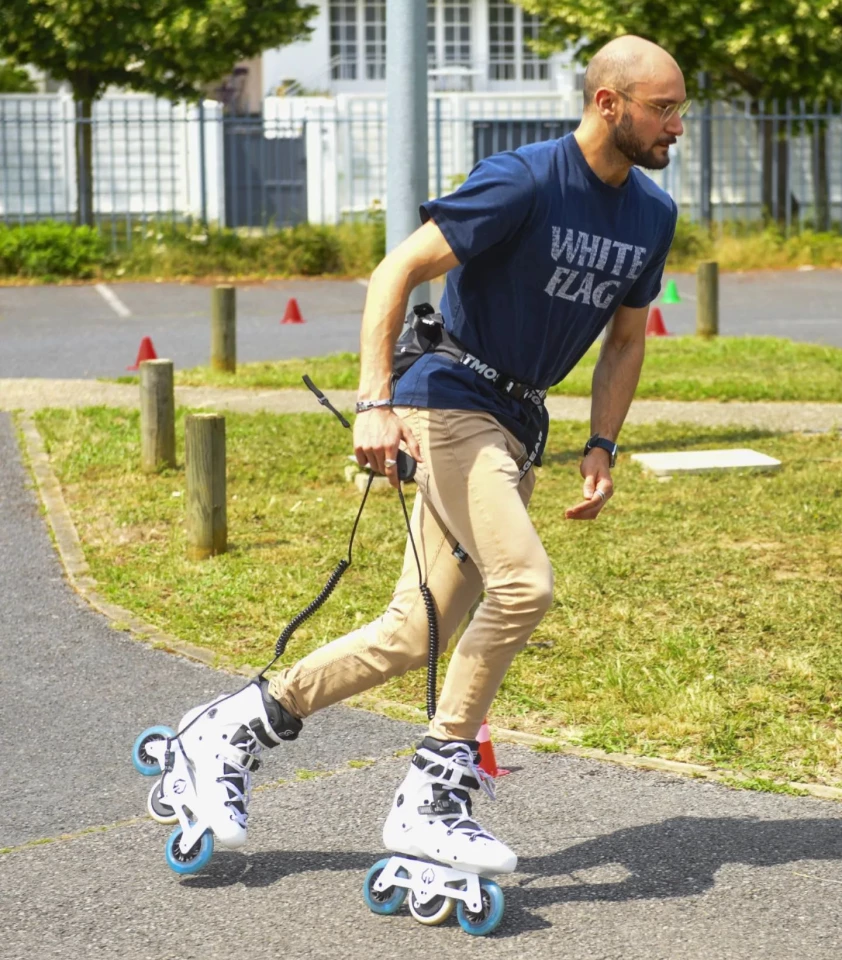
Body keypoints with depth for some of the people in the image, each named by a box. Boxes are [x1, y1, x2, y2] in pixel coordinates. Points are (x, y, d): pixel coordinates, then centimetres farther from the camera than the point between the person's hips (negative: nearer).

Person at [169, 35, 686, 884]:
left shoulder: (653, 215, 6)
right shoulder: (525, 181, -16)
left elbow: (625, 339, 19)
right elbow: (398, 271, -18)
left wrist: (602, 448, 7)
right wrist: (374, 405, -27)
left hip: (520, 425, 8)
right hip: (452, 402, -7)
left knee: (415, 637, 3)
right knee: (523, 584, -25)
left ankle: (237, 727, 19)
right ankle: (429, 802, -14)